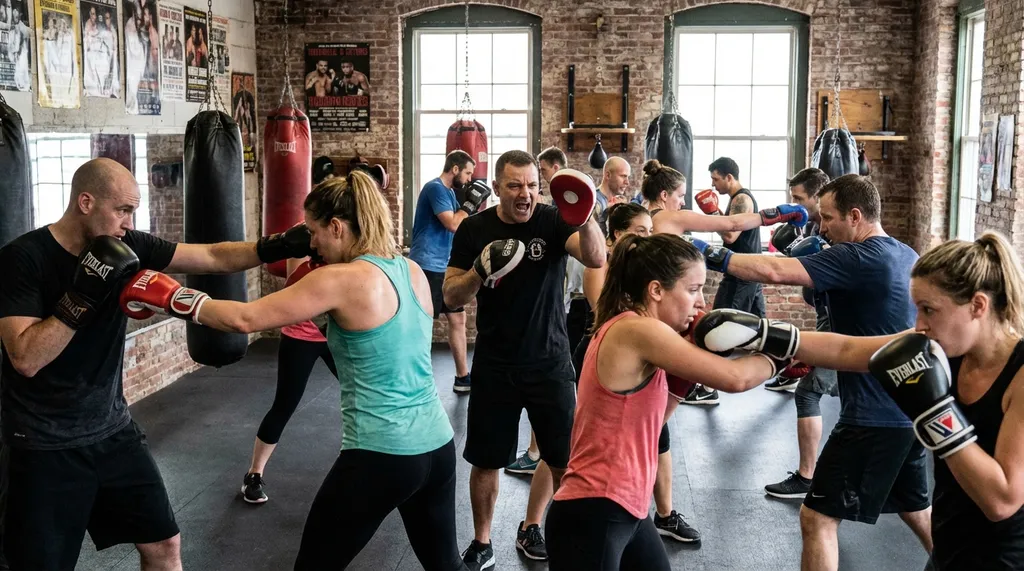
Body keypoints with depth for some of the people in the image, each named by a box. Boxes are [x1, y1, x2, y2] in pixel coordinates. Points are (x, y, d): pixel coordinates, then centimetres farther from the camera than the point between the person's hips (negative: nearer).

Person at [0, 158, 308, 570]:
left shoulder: (127, 247, -2)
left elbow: (213, 257, -2)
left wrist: (273, 248, -16)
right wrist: (85, 294, -29)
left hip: (113, 431, 5)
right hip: (46, 447, -5)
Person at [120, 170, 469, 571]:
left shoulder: (341, 280, -14)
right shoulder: (413, 272, 7)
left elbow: (245, 319, -14)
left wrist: (170, 298, -4)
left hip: (381, 456, -7)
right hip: (438, 446, 8)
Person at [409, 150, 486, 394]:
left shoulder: (449, 191, 15)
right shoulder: (435, 188, -15)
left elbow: (460, 226, 16)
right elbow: (452, 225, -22)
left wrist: (478, 205, 6)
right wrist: (470, 203, -11)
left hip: (444, 267, 10)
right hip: (428, 267, -10)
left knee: (458, 318, 13)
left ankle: (462, 377, 22)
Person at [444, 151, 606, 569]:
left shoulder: (553, 221, -9)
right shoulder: (474, 230, -4)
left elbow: (596, 259, -26)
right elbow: (451, 297, -4)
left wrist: (586, 217, -45)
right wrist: (480, 271, -23)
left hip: (550, 363, -1)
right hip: (494, 366, 1)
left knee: (567, 460, 5)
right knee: (486, 461, 10)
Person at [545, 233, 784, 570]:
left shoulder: (623, 331, 10)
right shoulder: (637, 330, -19)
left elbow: (651, 418, 10)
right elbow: (735, 378, -18)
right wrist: (775, 356, 2)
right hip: (593, 515, -9)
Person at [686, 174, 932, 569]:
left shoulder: (857, 258, -18)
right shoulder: (905, 255, 10)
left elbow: (774, 271, -28)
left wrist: (711, 256, -23)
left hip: (874, 417, -9)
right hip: (909, 410, 9)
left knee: (818, 517, -2)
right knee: (917, 509, 26)